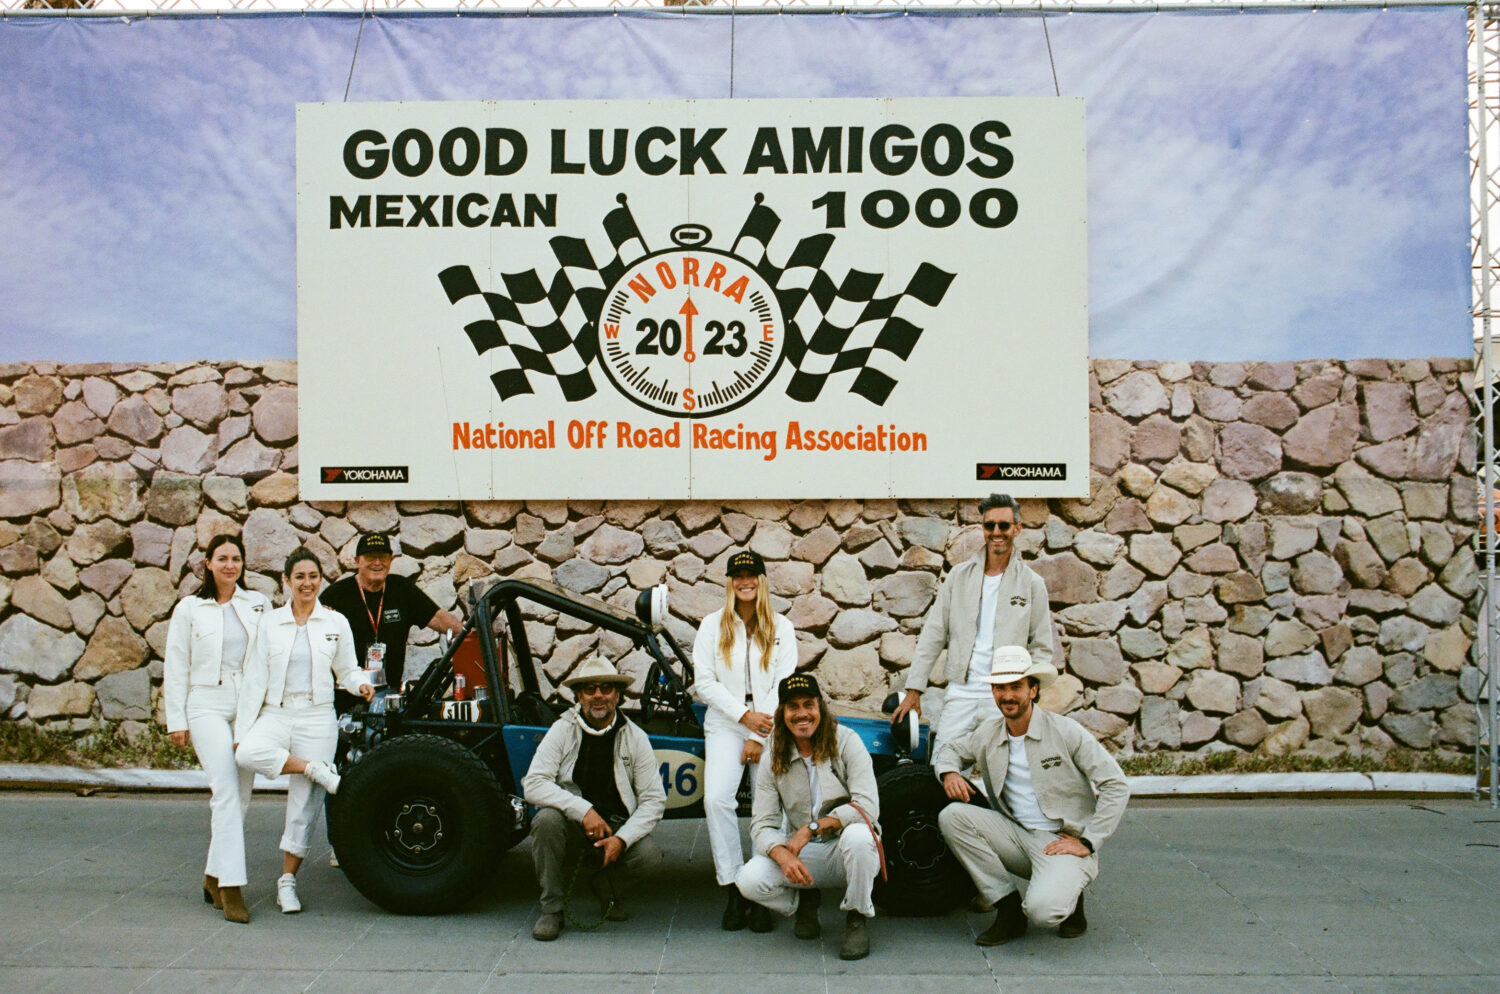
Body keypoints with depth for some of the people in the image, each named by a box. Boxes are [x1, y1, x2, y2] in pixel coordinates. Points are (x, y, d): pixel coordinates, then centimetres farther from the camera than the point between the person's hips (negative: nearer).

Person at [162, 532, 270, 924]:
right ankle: (231, 885, -17)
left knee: (239, 797, 4)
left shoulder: (259, 605, 9)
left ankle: (215, 876, 19)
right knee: (226, 791, -16)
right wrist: (176, 720, 2)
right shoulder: (190, 608, 5)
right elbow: (175, 667, 6)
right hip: (208, 707, -3)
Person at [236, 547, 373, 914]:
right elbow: (256, 677, 5)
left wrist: (361, 684, -9)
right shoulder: (271, 623, 6)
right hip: (276, 714, 0)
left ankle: (288, 879, 12)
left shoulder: (336, 623, 6)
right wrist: (244, 725, 0)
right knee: (247, 753, -33)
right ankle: (319, 772, -19)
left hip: (317, 718, 0)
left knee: (304, 802, 0)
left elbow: (347, 670, 14)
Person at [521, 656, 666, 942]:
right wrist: (583, 810, -26)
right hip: (572, 824, -1)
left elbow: (654, 799, -4)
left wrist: (622, 838, -20)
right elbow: (533, 784, -14)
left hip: (617, 826, 1)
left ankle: (610, 891, 9)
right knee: (546, 819, -32)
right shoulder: (562, 731, -5)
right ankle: (552, 909, -12)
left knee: (648, 854, -27)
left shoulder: (635, 738, -2)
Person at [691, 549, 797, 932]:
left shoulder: (781, 628, 10)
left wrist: (760, 738, -5)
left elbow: (784, 684, 3)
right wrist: (744, 715, -9)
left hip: (770, 727, 0)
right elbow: (705, 681, 3)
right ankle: (733, 889, -12)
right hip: (725, 725, 0)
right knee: (717, 799, -21)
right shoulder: (712, 625, 10)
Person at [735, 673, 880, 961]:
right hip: (805, 855, 3)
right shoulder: (774, 760, 1)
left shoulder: (846, 742, -8)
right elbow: (762, 824, -4)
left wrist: (812, 827, -27)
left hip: (849, 851, -2)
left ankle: (856, 921, -10)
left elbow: (868, 807, -18)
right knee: (749, 880, -23)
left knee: (857, 835, -38)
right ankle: (805, 901, 11)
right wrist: (783, 854, -27)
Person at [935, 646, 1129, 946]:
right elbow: (950, 748, 24)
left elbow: (1116, 786, -9)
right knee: (951, 816, -17)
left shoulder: (1066, 732, -8)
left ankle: (1070, 896, 7)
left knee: (1043, 909, -33)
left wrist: (1087, 842, -14)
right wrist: (949, 772, -1)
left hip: (1064, 842, -5)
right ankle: (1008, 909, -8)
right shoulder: (988, 735, 5)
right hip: (1017, 837, 5)